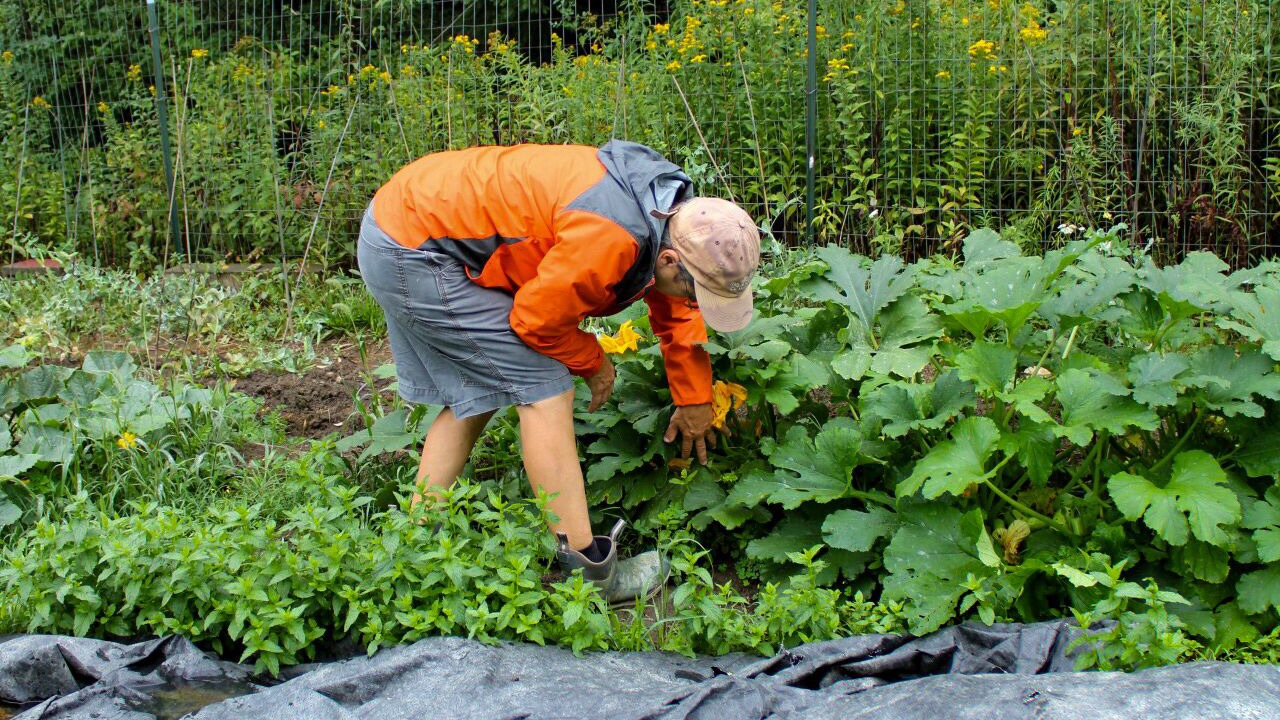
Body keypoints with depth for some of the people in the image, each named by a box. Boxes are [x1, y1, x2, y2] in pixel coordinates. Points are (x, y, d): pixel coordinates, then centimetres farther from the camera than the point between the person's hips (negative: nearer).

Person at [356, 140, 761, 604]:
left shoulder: (674, 216, 2)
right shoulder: (611, 238, -30)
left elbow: (676, 313, 19)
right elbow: (536, 318, -17)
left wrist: (694, 400, 26)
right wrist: (593, 364, 1)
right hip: (413, 254, -10)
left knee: (475, 394, 19)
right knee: (544, 390, -10)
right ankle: (586, 569, -5)